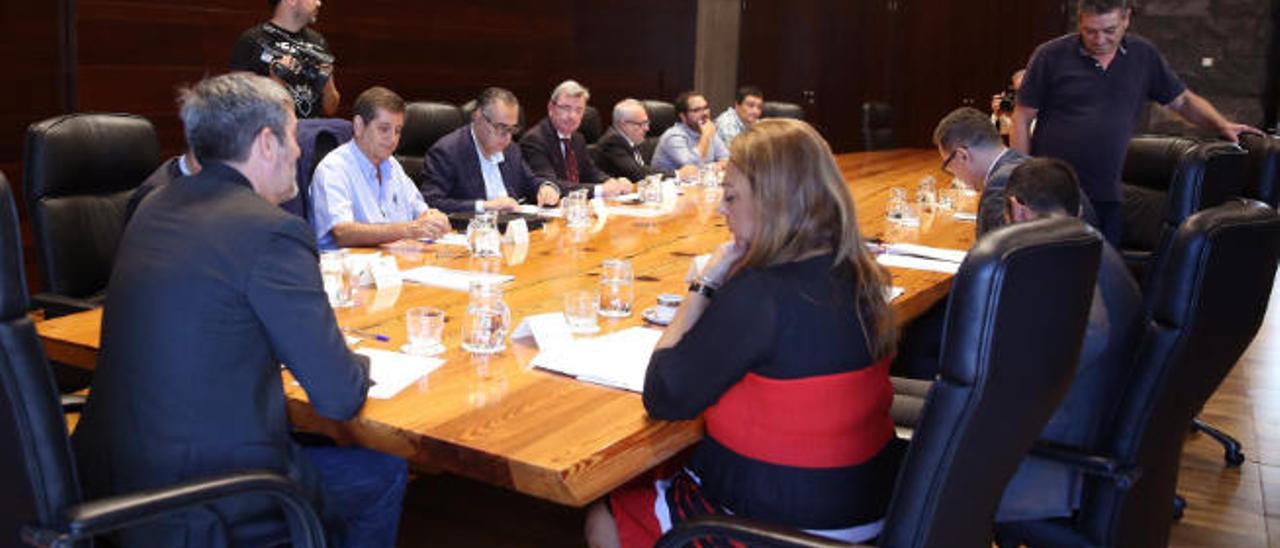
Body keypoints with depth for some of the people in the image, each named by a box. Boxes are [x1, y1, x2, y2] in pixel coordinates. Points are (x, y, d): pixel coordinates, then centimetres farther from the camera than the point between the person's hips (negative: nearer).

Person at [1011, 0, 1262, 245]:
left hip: (1107, 198, 3)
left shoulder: (1144, 55, 9)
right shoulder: (1051, 56, -2)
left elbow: (1182, 100, 19)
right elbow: (1023, 118, -1)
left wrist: (1223, 125, 2)